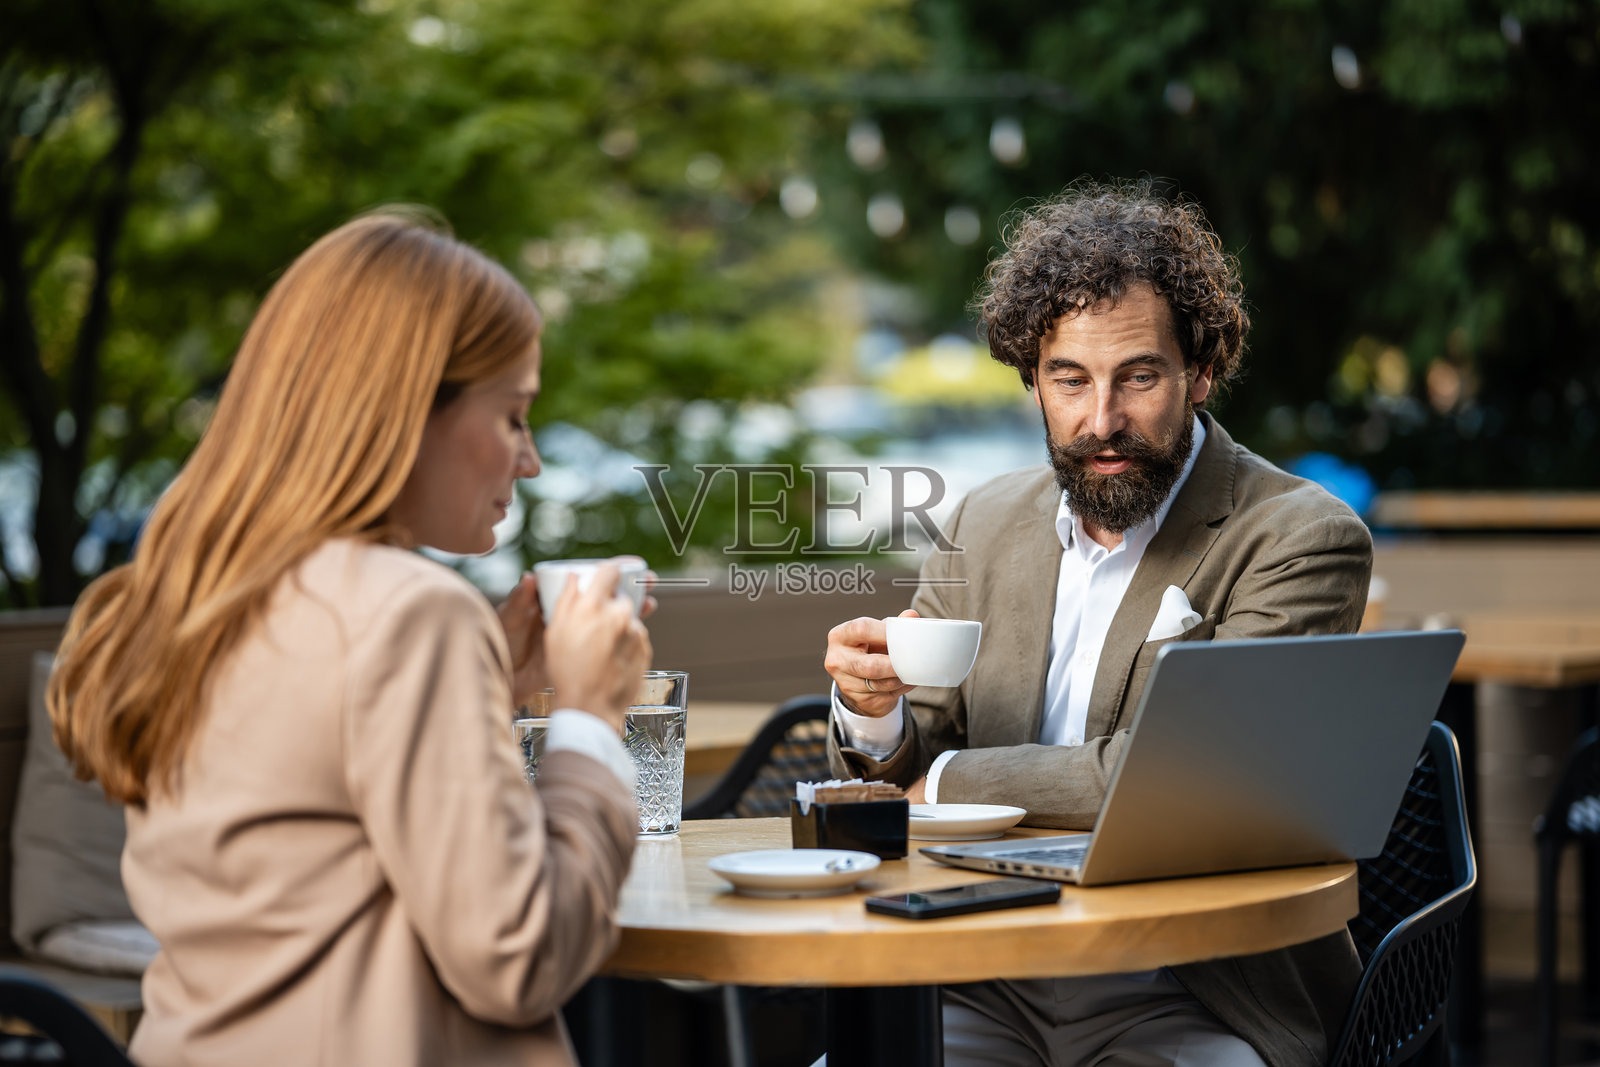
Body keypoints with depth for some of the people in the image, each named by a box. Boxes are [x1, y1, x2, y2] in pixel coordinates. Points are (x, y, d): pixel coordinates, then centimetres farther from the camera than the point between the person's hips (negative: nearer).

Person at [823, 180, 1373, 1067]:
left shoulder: (1301, 539, -6)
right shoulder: (986, 524, 12)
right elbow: (905, 775, 16)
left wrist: (950, 781, -7)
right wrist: (875, 716, -9)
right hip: (989, 987, 4)